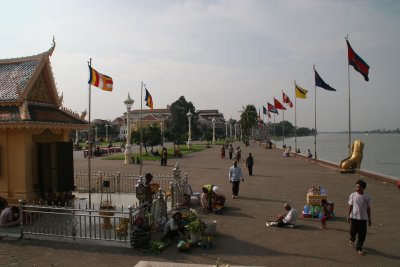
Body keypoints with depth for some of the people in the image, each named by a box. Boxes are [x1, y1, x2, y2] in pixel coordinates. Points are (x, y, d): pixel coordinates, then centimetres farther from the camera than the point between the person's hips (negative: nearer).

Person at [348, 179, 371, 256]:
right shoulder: (353, 195, -3)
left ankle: (359, 248, 16)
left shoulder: (367, 197, -1)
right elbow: (350, 206, 2)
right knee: (353, 231, 6)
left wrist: (369, 219, 8)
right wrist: (349, 216, -1)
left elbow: (368, 208, 6)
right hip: (354, 217, 0)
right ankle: (352, 239, 41)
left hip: (363, 218, 0)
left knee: (362, 234, 0)